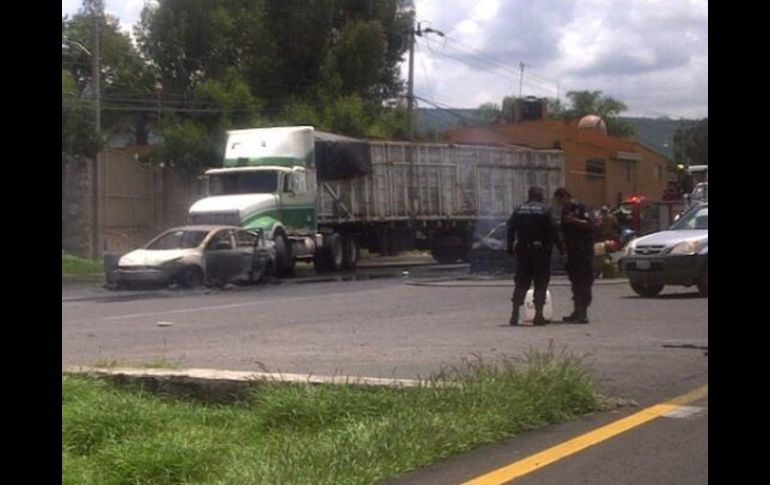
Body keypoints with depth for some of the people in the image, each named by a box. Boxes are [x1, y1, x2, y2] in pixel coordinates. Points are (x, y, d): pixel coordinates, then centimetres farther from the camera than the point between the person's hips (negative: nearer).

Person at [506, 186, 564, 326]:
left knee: (521, 283, 9)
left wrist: (509, 248, 7)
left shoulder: (519, 211, 4)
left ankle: (515, 314, 4)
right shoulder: (545, 211, -5)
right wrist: (560, 248, -4)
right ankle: (538, 315, -1)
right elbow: (554, 231, -9)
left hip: (523, 252, 3)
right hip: (542, 252, -3)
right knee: (541, 283, 4)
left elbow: (511, 230, 2)